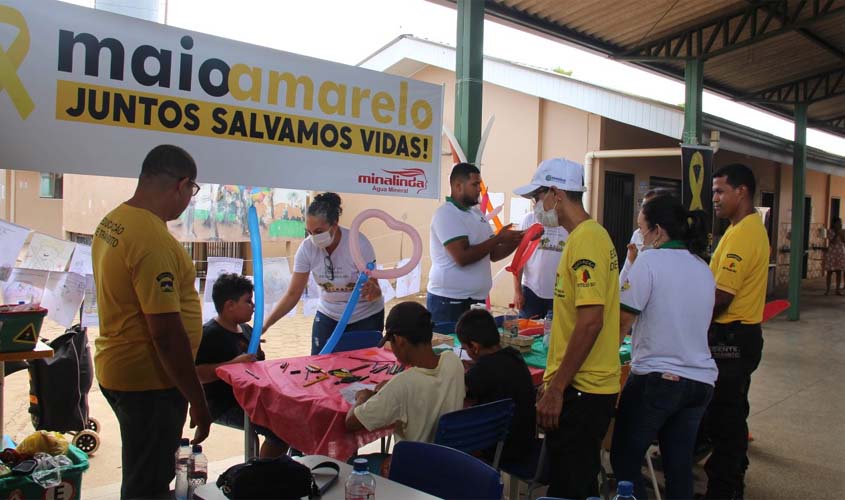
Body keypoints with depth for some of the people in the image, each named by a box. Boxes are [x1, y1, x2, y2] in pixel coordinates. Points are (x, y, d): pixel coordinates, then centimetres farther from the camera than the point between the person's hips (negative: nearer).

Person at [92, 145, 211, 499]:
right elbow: (167, 333, -25)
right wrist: (197, 400, -16)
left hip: (119, 369, 9)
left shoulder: (112, 222, 6)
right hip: (149, 380, -9)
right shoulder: (154, 240, -25)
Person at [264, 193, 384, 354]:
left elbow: (374, 293, -21)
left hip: (365, 317, -2)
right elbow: (293, 294, -10)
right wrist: (265, 324, -19)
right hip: (329, 316, 3)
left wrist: (374, 291, -45)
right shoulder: (307, 248, -16)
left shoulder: (359, 244, -24)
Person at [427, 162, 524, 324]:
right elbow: (462, 257, -23)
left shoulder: (477, 213, 13)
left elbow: (492, 254, 13)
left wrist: (516, 241, -4)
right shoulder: (446, 214, -13)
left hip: (476, 300, 8)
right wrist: (498, 238, -17)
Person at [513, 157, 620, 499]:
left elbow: (591, 321, -24)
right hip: (588, 385, 10)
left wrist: (556, 388, -20)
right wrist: (556, 381, 21)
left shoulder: (585, 240, -17)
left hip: (579, 392, -10)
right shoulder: (591, 234, 14)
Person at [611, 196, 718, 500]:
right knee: (680, 466, 14)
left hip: (656, 379, -7)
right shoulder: (703, 268, 10)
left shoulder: (651, 260, -11)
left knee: (624, 460, 7)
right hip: (701, 381, 7)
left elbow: (623, 321, -12)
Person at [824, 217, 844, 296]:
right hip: (831, 253, -4)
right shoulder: (830, 231, -5)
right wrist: (837, 234, -17)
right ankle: (828, 290, 4)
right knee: (830, 272, -1)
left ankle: (838, 289, 10)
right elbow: (832, 242, -14)